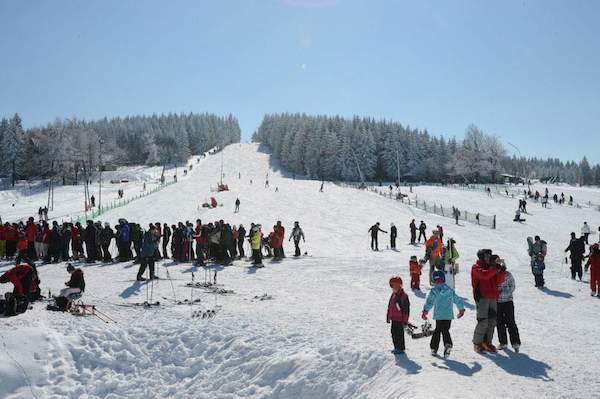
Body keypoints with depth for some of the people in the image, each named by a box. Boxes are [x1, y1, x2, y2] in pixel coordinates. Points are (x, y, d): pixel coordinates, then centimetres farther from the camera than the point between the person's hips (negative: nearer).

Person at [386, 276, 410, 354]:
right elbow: (389, 307, 19)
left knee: (399, 334, -2)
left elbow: (406, 309, -15)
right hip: (394, 319, 8)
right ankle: (397, 347, 26)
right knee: (394, 333, 14)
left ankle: (401, 348, 10)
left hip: (400, 319, -8)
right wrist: (388, 317, 19)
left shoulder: (404, 296, -15)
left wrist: (405, 320, -14)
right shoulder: (393, 295, 10)